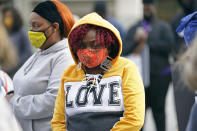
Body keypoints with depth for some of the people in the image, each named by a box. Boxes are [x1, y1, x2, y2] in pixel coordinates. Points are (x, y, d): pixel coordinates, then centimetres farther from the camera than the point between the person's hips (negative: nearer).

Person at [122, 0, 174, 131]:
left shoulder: (163, 27, 5)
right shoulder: (134, 29, 16)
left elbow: (169, 46, -12)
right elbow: (124, 50, 6)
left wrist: (146, 41, -10)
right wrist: (136, 41, -13)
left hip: (159, 76, -3)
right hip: (139, 76, 4)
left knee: (158, 109, -4)